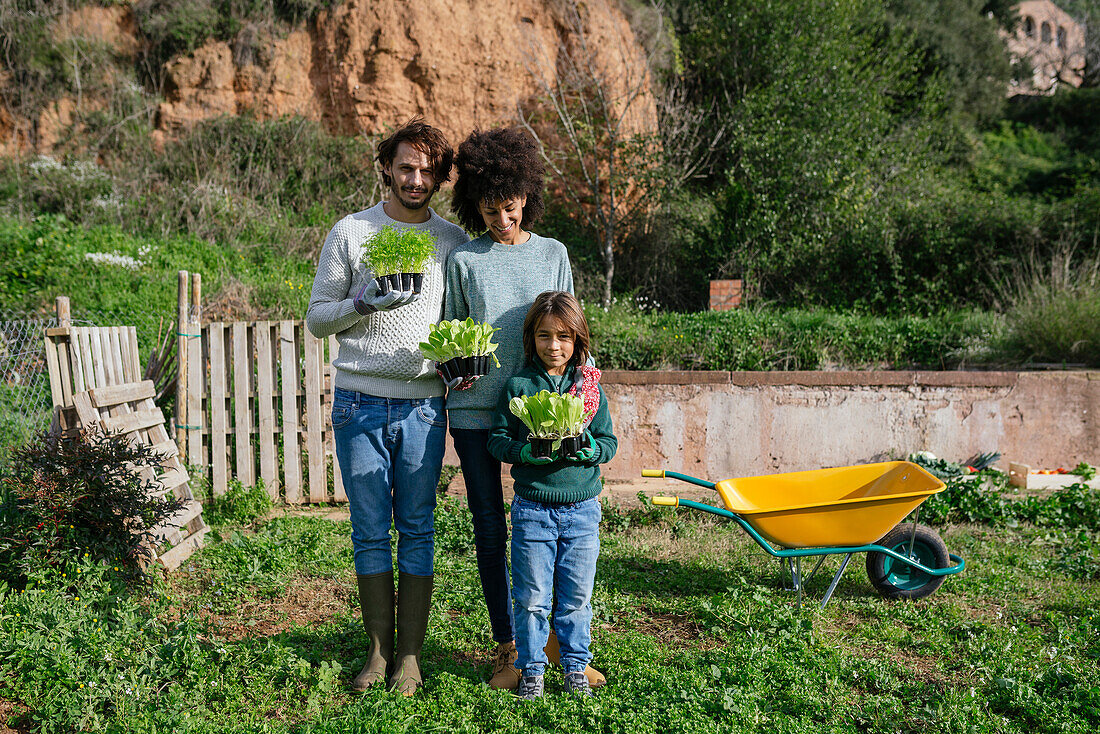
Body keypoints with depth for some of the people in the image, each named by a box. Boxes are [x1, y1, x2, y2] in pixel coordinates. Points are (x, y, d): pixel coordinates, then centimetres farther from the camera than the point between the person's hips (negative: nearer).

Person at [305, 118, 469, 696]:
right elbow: (316, 318, 4)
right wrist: (363, 305, -15)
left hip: (423, 404, 1)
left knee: (417, 529, 4)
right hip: (360, 402, 0)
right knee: (370, 531, 6)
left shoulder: (454, 241, 7)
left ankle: (410, 654, 14)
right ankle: (379, 648, 18)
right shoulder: (350, 232, 4)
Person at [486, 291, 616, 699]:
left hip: (582, 509, 2)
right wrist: (524, 451, -18)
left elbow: (609, 442, 6)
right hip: (532, 508, -1)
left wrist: (589, 450, -15)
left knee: (576, 596, 10)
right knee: (532, 596, 5)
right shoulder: (518, 386, -1)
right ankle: (532, 669, 21)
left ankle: (575, 665, 26)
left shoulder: (590, 388, 4)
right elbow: (497, 439, 0)